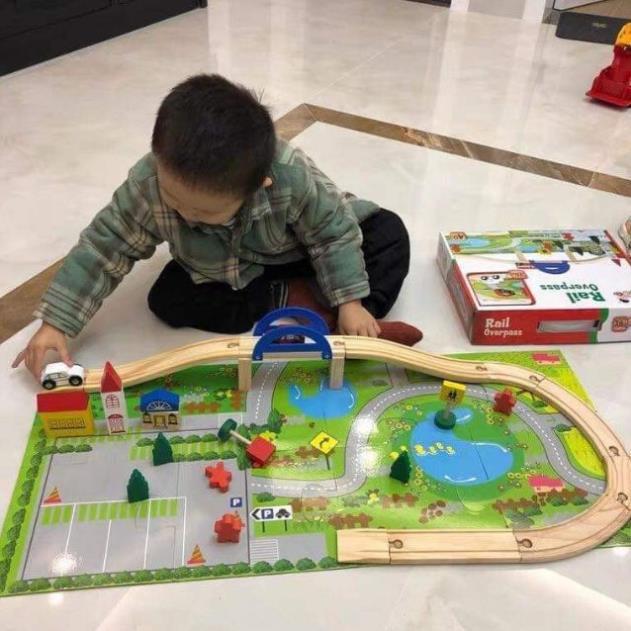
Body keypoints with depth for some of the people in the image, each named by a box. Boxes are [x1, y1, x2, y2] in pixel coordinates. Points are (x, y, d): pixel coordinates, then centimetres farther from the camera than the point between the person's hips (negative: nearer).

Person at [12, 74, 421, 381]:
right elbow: (103, 249, -23)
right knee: (167, 300, -24)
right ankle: (304, 302, -20)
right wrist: (56, 322, -25)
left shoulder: (293, 177, -39)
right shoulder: (148, 184, -33)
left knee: (389, 233, -17)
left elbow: (334, 230, -23)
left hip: (296, 257, -2)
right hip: (222, 272, 3)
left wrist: (350, 301, -26)